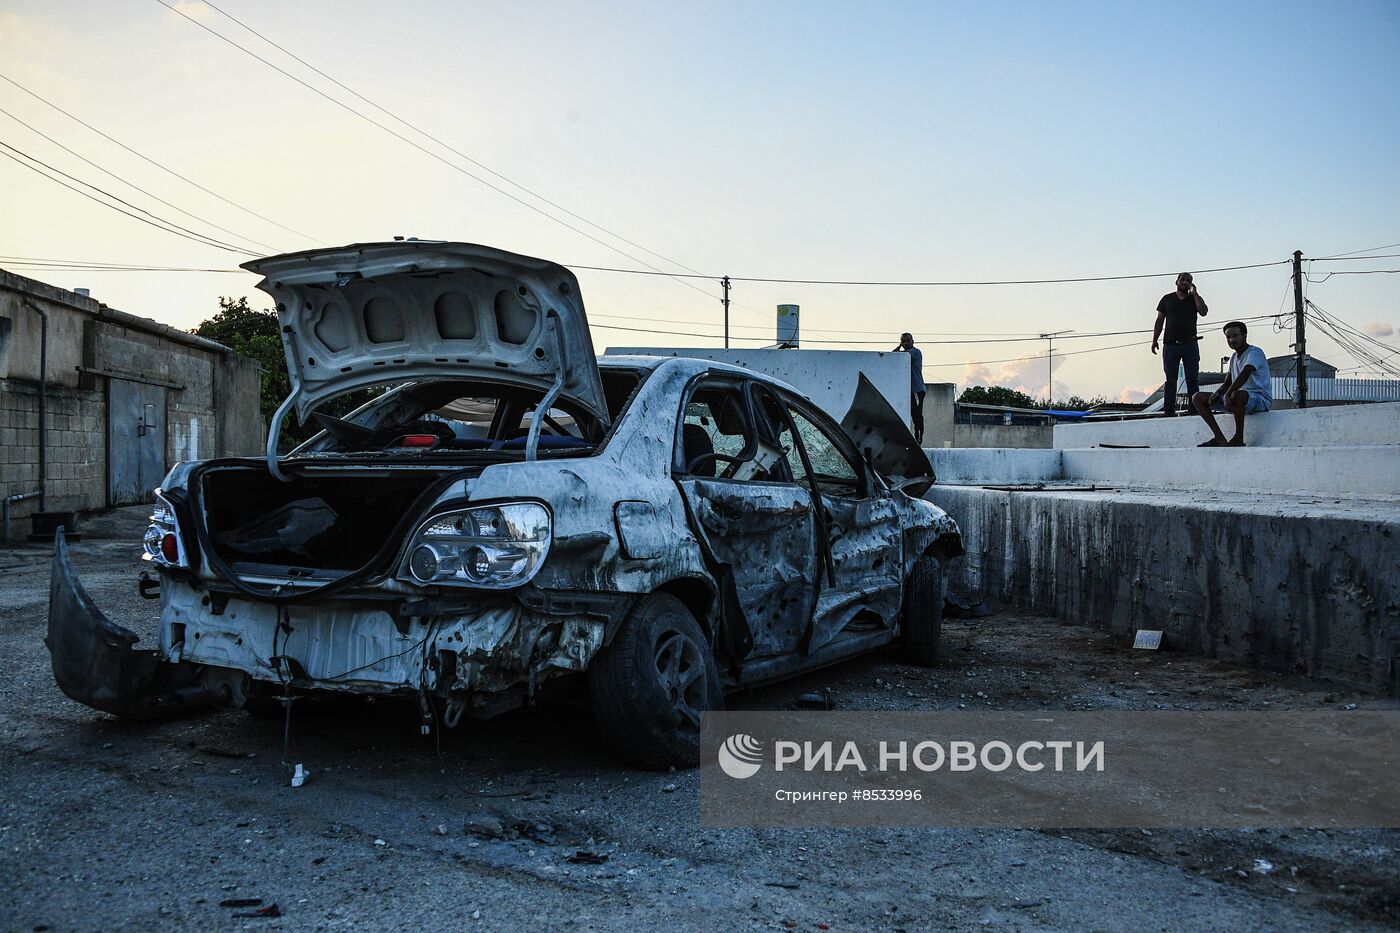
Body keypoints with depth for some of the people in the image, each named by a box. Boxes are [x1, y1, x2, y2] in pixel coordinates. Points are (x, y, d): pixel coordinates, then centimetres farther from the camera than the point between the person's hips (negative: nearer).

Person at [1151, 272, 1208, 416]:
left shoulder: (1195, 298, 10)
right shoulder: (1167, 299, 12)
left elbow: (1203, 312, -9)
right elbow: (1159, 320, 10)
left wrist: (1194, 293, -7)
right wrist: (1154, 340, 1)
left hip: (1190, 344, 0)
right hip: (1171, 344, 0)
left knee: (1192, 379, -1)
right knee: (1170, 379, 0)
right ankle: (1168, 411, -1)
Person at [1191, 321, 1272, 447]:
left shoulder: (1255, 352, -11)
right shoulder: (1234, 356, 17)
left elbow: (1244, 375, -29)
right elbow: (1227, 383, 18)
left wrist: (1227, 394, -40)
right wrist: (1216, 394, -5)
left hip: (1261, 399, -9)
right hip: (1241, 399, 9)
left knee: (1236, 395, -44)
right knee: (1197, 398, -1)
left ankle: (1238, 439, -26)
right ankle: (1219, 438, -12)